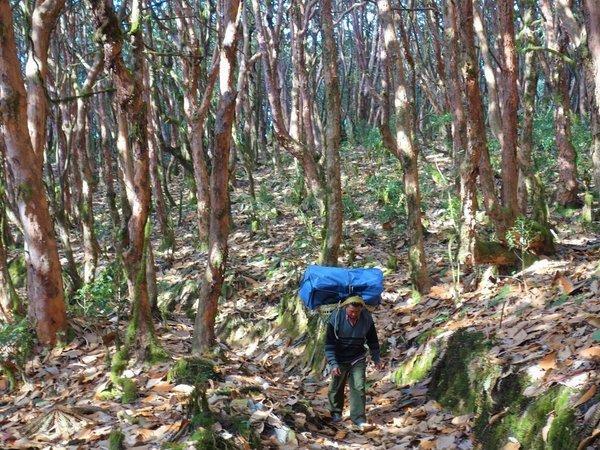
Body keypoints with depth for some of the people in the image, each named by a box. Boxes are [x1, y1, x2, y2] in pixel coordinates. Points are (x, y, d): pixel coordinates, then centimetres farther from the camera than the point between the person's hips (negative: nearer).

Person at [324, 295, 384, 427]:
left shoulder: (367, 319, -12)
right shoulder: (336, 318, -21)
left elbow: (372, 341, 5)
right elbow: (329, 344, -17)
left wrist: (377, 359, 6)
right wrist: (333, 364, -23)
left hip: (358, 359, 1)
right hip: (340, 359, -1)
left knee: (358, 387, -8)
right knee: (336, 387, 11)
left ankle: (359, 417, -2)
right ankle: (336, 413, 33)